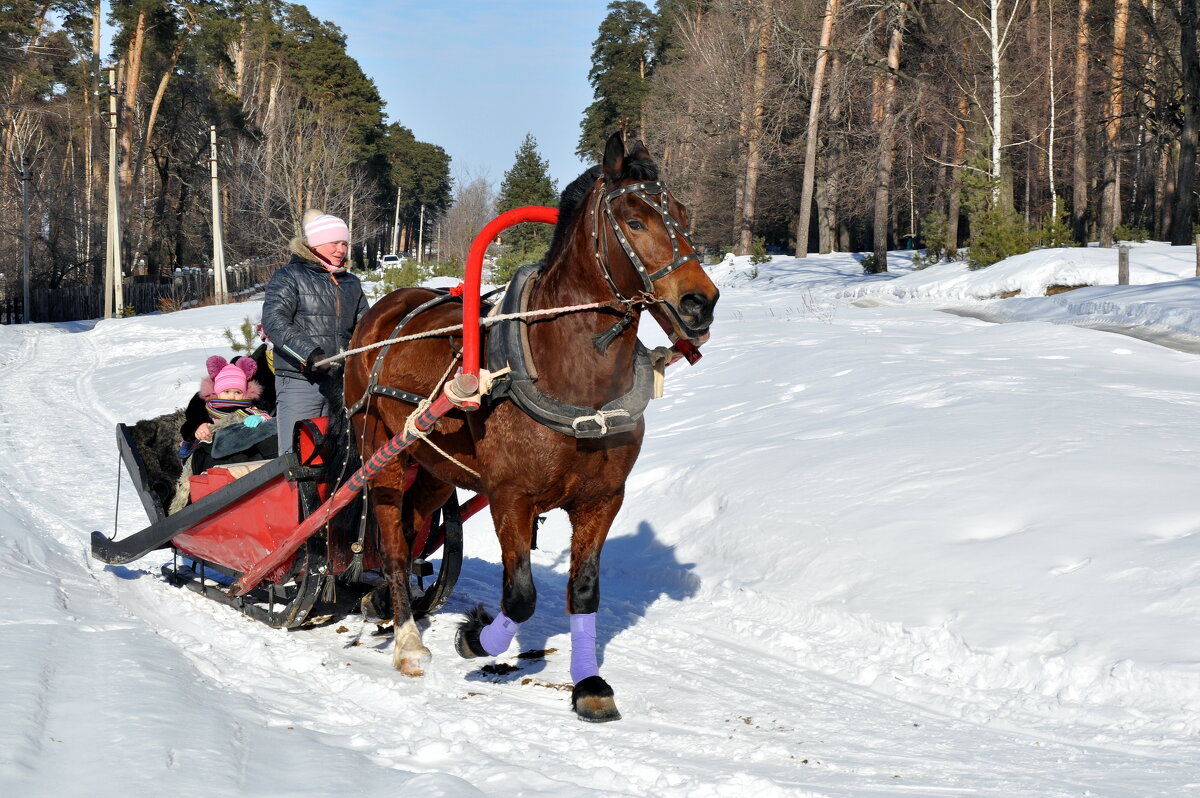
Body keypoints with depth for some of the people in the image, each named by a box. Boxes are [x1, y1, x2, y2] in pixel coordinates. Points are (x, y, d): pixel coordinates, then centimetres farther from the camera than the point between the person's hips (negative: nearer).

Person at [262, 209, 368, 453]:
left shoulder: (352, 284, 18)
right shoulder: (289, 277, -3)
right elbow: (273, 321, -16)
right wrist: (310, 353, -28)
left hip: (341, 383, 6)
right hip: (300, 381, -6)